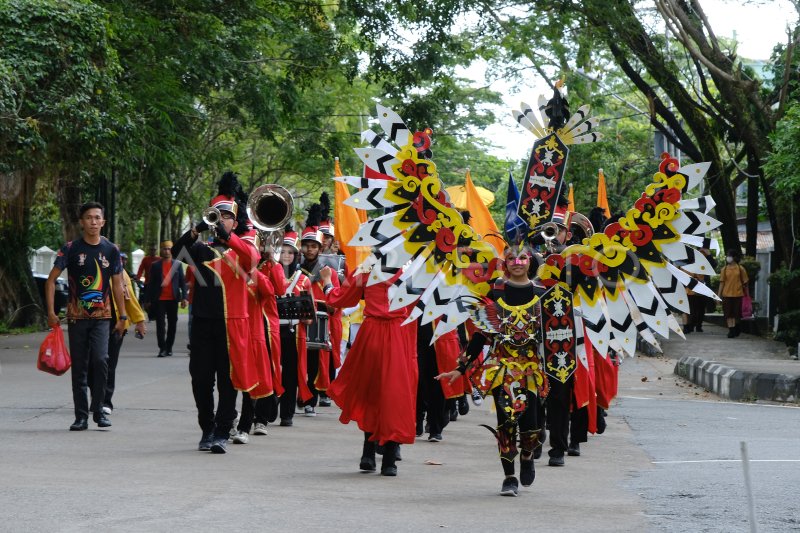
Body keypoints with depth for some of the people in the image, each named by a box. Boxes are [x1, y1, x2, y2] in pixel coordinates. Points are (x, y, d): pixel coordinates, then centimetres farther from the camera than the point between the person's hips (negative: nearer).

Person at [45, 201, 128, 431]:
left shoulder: (111, 250, 4)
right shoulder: (71, 249, -2)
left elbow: (117, 285, 10)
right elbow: (51, 279, 1)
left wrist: (122, 316, 6)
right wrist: (51, 311, -7)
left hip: (102, 316, 0)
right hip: (77, 317, 0)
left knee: (100, 360, -17)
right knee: (79, 367, 4)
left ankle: (98, 410, -3)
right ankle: (81, 416, 11)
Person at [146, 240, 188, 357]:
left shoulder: (178, 264, 6)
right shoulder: (155, 265, 4)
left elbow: (183, 282, 5)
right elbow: (151, 283, 5)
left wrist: (185, 297, -5)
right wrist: (149, 300, 1)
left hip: (173, 299, 1)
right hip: (159, 299, -1)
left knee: (172, 324, 6)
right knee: (160, 324, -5)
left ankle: (169, 348, 16)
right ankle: (162, 348, -4)